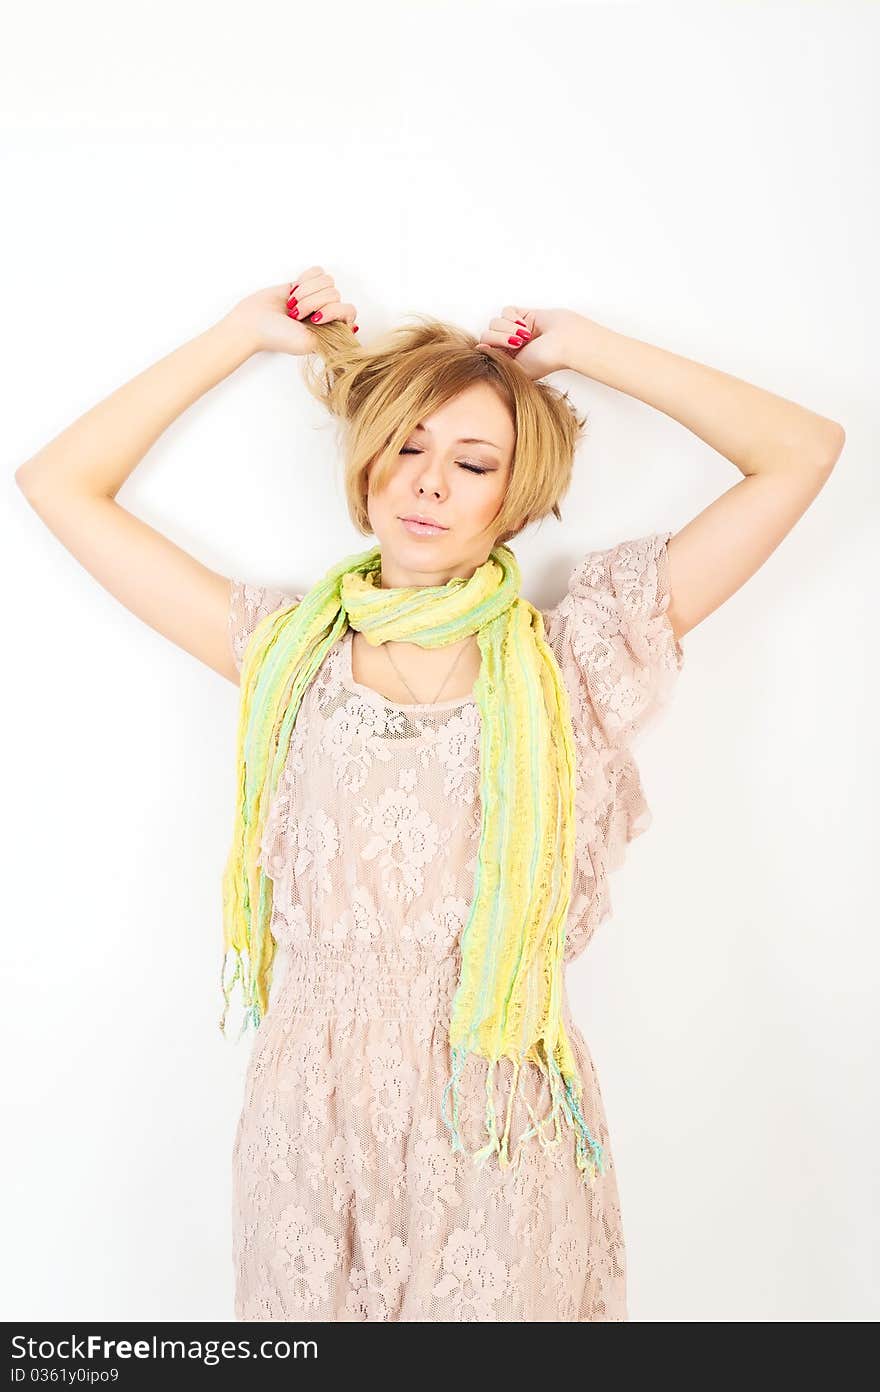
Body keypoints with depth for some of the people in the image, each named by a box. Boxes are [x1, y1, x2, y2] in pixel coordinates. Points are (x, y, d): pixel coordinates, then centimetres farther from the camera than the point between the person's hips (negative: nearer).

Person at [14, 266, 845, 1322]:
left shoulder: (573, 662, -5)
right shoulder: (287, 650, 0)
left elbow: (803, 452, -5)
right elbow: (59, 483, 3)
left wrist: (580, 347, -1)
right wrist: (246, 332, 4)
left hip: (501, 1132, -1)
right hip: (312, 1123, 2)